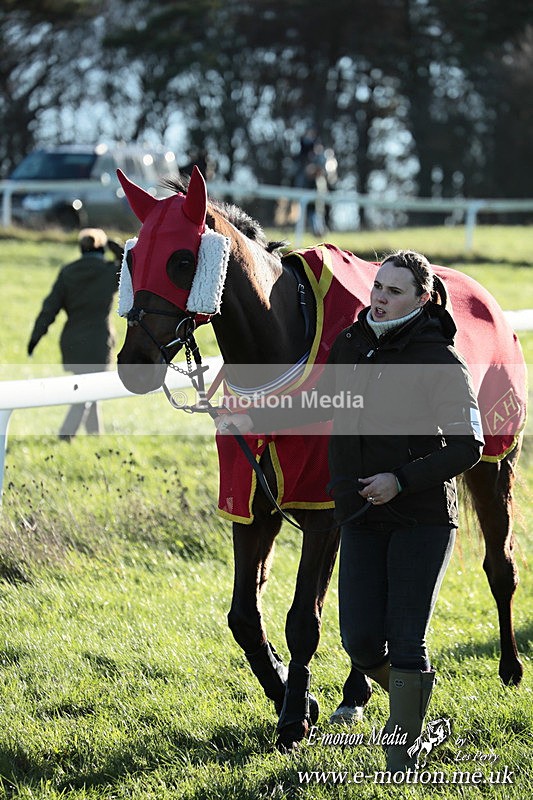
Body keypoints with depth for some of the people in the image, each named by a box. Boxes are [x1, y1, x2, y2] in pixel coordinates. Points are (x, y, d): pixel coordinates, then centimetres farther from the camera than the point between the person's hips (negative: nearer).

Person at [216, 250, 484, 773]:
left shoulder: (441, 362, -12)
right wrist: (253, 420, 11)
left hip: (423, 518, -5)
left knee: (405, 642, -6)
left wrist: (402, 479, -21)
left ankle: (402, 751, 11)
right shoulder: (350, 346, 4)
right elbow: (320, 404, 20)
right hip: (361, 518, 5)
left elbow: (469, 446, -13)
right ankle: (414, 690, 32)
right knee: (361, 641, -1)